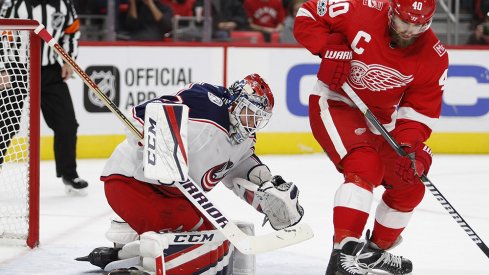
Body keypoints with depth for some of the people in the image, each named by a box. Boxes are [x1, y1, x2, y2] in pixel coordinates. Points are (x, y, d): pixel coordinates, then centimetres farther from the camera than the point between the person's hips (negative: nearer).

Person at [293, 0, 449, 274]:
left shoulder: (434, 58, -12)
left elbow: (421, 110, -10)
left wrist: (411, 145, -27)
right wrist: (331, 49, -27)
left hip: (378, 122, 7)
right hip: (335, 104, -6)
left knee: (410, 187, 11)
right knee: (365, 167, -30)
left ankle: (376, 251, 34)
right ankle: (344, 253, -36)